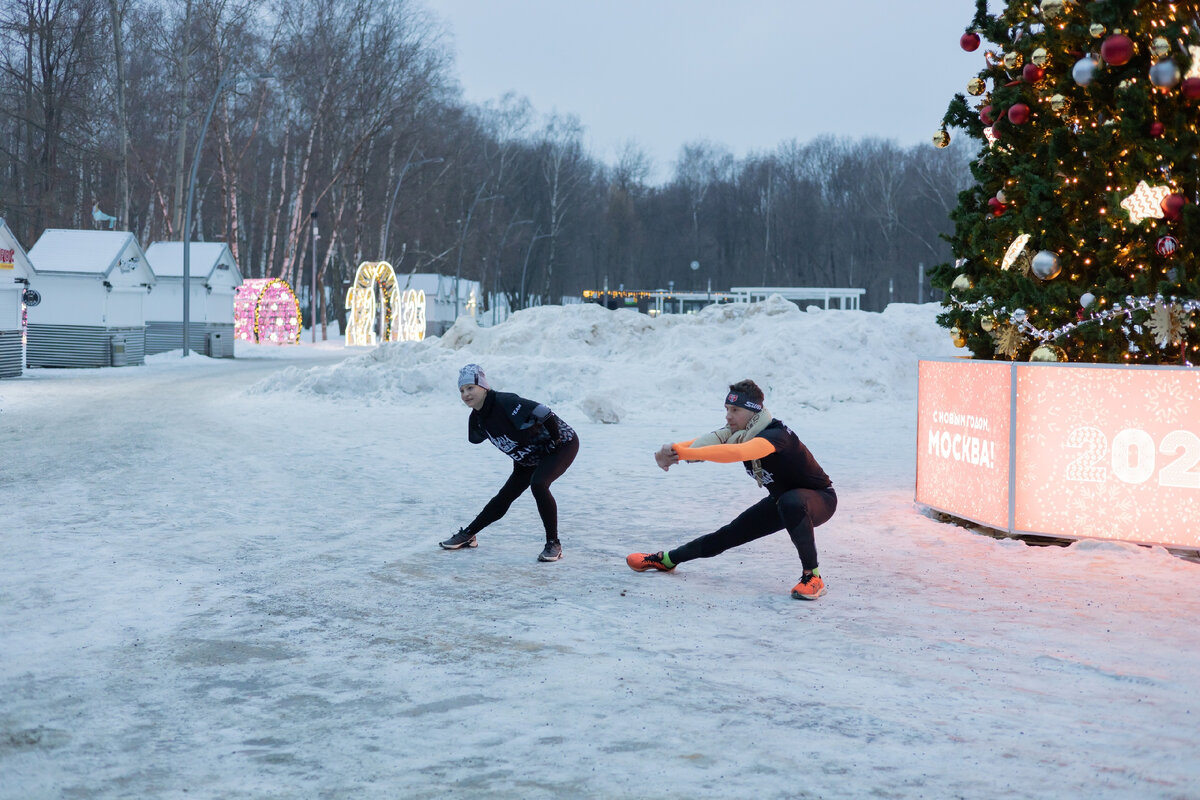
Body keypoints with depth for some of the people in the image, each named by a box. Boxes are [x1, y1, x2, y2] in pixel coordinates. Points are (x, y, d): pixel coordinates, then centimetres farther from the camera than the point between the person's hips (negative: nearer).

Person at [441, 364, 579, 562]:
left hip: (563, 444, -8)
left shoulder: (505, 402, -32)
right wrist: (518, 453, 11)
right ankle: (467, 535, 24)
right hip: (530, 458, 8)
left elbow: (543, 413, -37)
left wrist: (555, 440, -24)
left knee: (538, 484, -30)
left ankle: (554, 544, -18)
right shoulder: (477, 418, -5)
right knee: (505, 497, 9)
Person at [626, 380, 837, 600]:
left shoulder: (776, 434, -35)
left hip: (820, 499, -8)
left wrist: (684, 453, -59)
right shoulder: (738, 433, -9)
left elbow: (737, 453, -52)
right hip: (781, 500, 8)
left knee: (791, 502, -40)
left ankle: (812, 577, -28)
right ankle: (666, 559, 24)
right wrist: (669, 452, -44)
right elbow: (704, 442, -22)